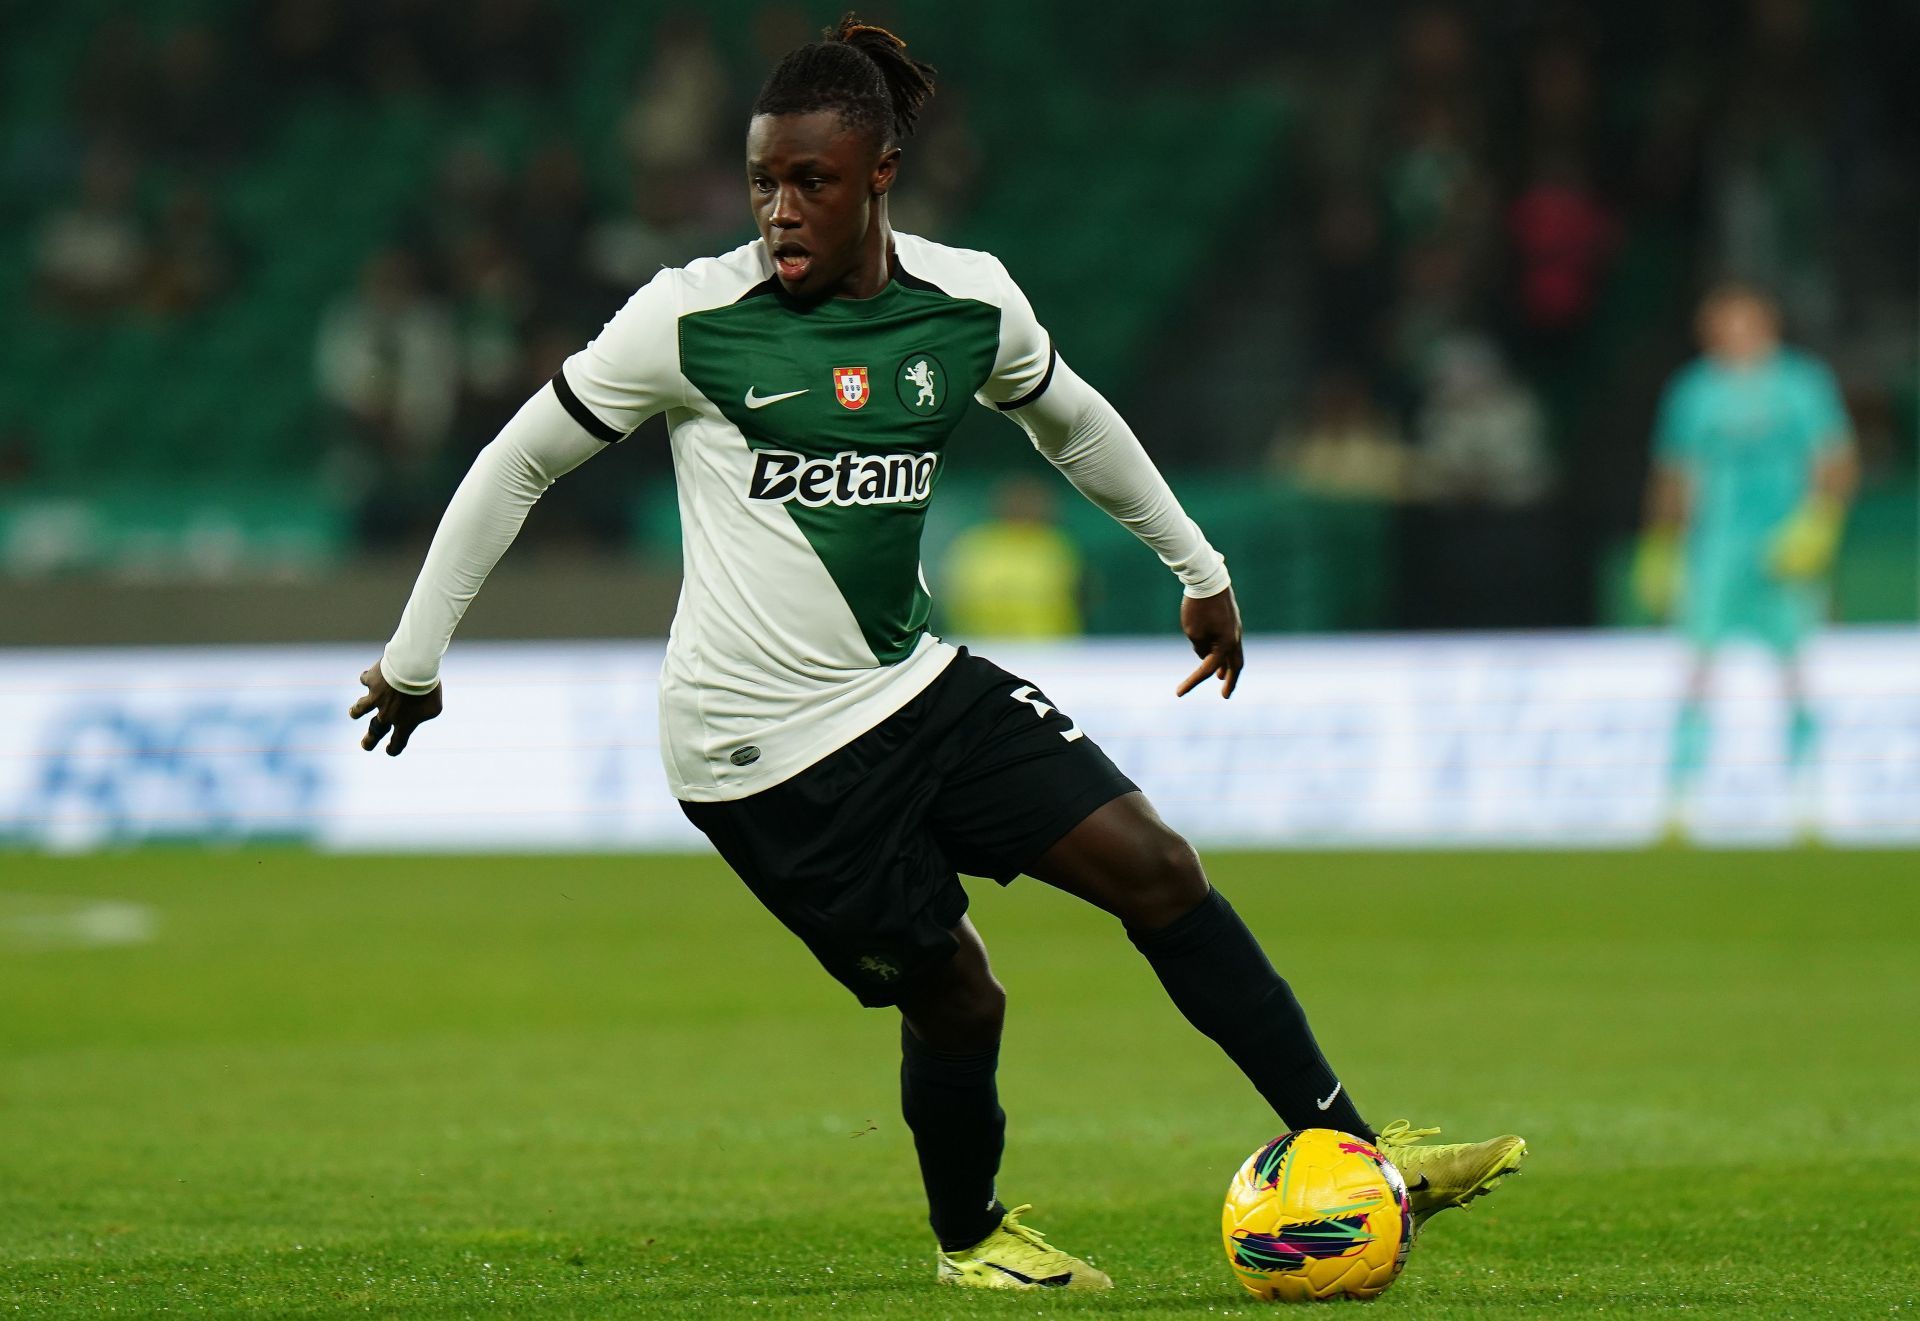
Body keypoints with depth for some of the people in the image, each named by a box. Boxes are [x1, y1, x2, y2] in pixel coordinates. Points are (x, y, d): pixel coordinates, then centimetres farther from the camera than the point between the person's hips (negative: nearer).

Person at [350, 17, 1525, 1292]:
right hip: (764, 748, -5)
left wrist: (1198, 566, 28)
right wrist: (415, 656, 3)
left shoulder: (970, 300, 0)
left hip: (916, 685, 5)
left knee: (1158, 866, -5)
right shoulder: (693, 318, -13)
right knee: (954, 995, -2)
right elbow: (517, 463, -2)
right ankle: (970, 1236, 28)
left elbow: (1071, 418, 22)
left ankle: (1352, 1152, 1)